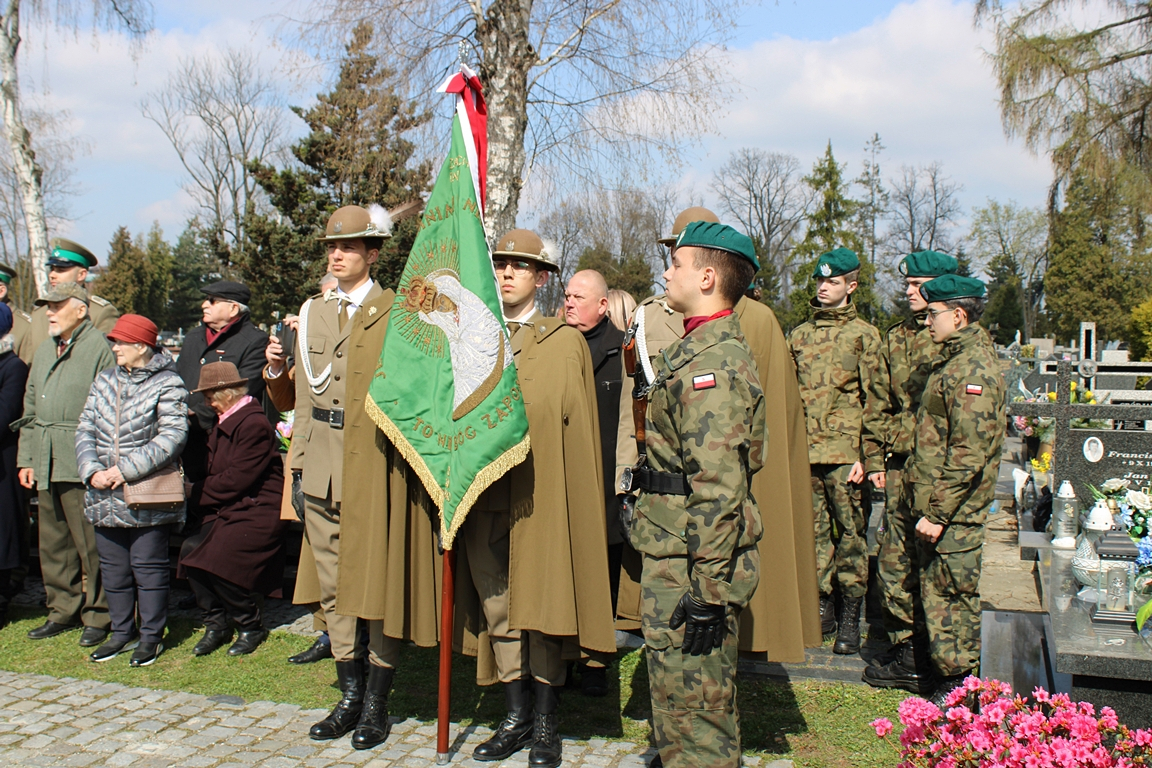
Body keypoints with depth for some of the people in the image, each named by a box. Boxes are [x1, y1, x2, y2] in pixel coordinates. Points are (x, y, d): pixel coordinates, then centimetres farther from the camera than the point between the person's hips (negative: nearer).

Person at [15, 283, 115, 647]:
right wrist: (26, 458, 17)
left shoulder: (99, 348, -7)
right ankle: (63, 611, 25)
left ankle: (98, 616, 9)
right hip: (46, 464, 8)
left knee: (90, 544, -3)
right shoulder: (44, 351, 19)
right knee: (53, 543, 13)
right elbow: (30, 408, 23)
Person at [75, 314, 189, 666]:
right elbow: (85, 430, 8)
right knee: (113, 568, 13)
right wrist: (91, 471, -8)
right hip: (104, 496, 6)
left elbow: (172, 438, -17)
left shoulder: (168, 385, -8)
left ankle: (151, 636, 16)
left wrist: (126, 469, -20)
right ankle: (122, 632, 27)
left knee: (148, 566, 3)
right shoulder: (104, 381, 11)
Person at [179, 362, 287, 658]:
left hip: (256, 512, -8)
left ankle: (251, 627, -3)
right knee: (190, 550, -16)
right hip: (225, 512, 8)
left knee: (216, 558, -26)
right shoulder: (223, 425, 16)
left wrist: (194, 491, -5)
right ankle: (216, 623, 1)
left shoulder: (254, 425, -16)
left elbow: (235, 480, -19)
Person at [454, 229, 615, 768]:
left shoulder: (566, 343, 6)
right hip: (484, 493, 3)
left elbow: (579, 425, 2)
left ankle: (545, 722, 14)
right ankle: (516, 717, 20)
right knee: (497, 607, 7)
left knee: (545, 604, 1)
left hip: (543, 494, -3)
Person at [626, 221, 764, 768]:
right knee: (676, 696, 22)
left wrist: (708, 591, -23)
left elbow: (719, 490, -24)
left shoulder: (715, 362, -20)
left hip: (691, 564, -10)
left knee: (695, 709, 1)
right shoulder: (695, 350, 14)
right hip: (672, 557, 10)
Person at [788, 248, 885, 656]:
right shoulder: (800, 335, 15)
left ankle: (851, 617, 8)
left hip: (844, 452, -4)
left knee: (850, 531, 0)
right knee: (815, 530, 9)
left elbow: (875, 400, -2)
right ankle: (823, 606, 20)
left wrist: (868, 456, -8)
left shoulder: (863, 335, 2)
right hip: (804, 450, 4)